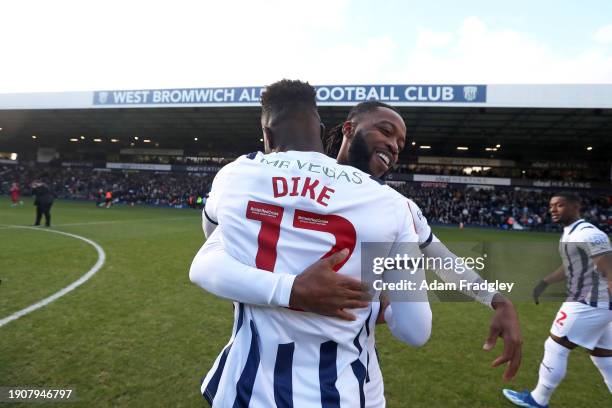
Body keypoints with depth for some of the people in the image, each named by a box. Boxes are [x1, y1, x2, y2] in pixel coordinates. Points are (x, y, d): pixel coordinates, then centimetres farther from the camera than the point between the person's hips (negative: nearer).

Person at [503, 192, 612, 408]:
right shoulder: (570, 233, 14)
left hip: (587, 304, -10)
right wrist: (545, 282, 22)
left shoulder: (588, 234, -17)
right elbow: (570, 267, 27)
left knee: (555, 348, 0)